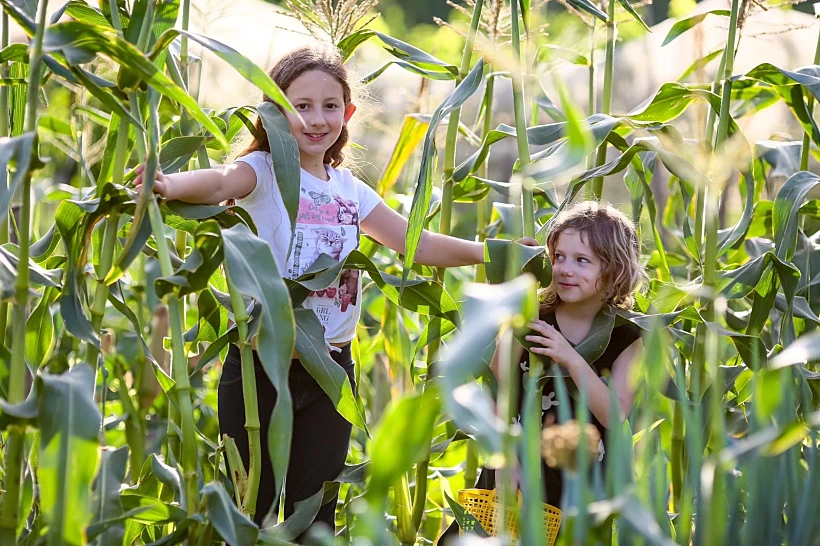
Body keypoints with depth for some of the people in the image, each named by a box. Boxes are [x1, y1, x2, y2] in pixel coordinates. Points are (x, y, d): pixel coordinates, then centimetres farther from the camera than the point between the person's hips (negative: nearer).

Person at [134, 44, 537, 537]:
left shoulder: (350, 189, 11)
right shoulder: (264, 171, -6)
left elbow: (414, 242, 20)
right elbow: (221, 183, -29)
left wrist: (487, 251, 11)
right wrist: (171, 184, -51)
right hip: (262, 362, -5)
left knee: (315, 514, 11)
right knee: (250, 510, 0)